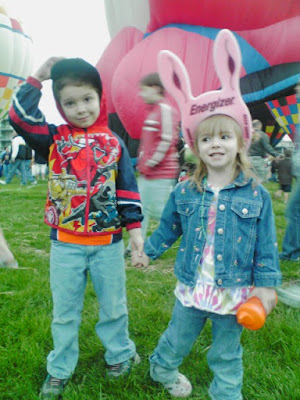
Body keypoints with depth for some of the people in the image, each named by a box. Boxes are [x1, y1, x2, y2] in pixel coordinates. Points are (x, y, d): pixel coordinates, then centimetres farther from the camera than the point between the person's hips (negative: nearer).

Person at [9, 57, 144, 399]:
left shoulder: (113, 143, 1)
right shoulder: (54, 139, 0)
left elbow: (127, 189, 2)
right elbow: (20, 117, -13)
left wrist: (134, 227, -1)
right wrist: (37, 78, -6)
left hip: (108, 243, 0)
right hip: (65, 244, 0)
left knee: (114, 306, 16)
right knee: (64, 312, 15)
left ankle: (119, 354, 42)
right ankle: (59, 370, 36)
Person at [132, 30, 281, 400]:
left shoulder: (256, 195, -11)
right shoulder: (184, 193, -7)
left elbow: (265, 246, -5)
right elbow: (168, 228, 8)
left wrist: (266, 284, -6)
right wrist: (149, 251, 13)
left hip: (235, 292, -1)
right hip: (192, 287, 2)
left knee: (227, 355, 18)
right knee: (178, 338, 24)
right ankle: (162, 369, 53)